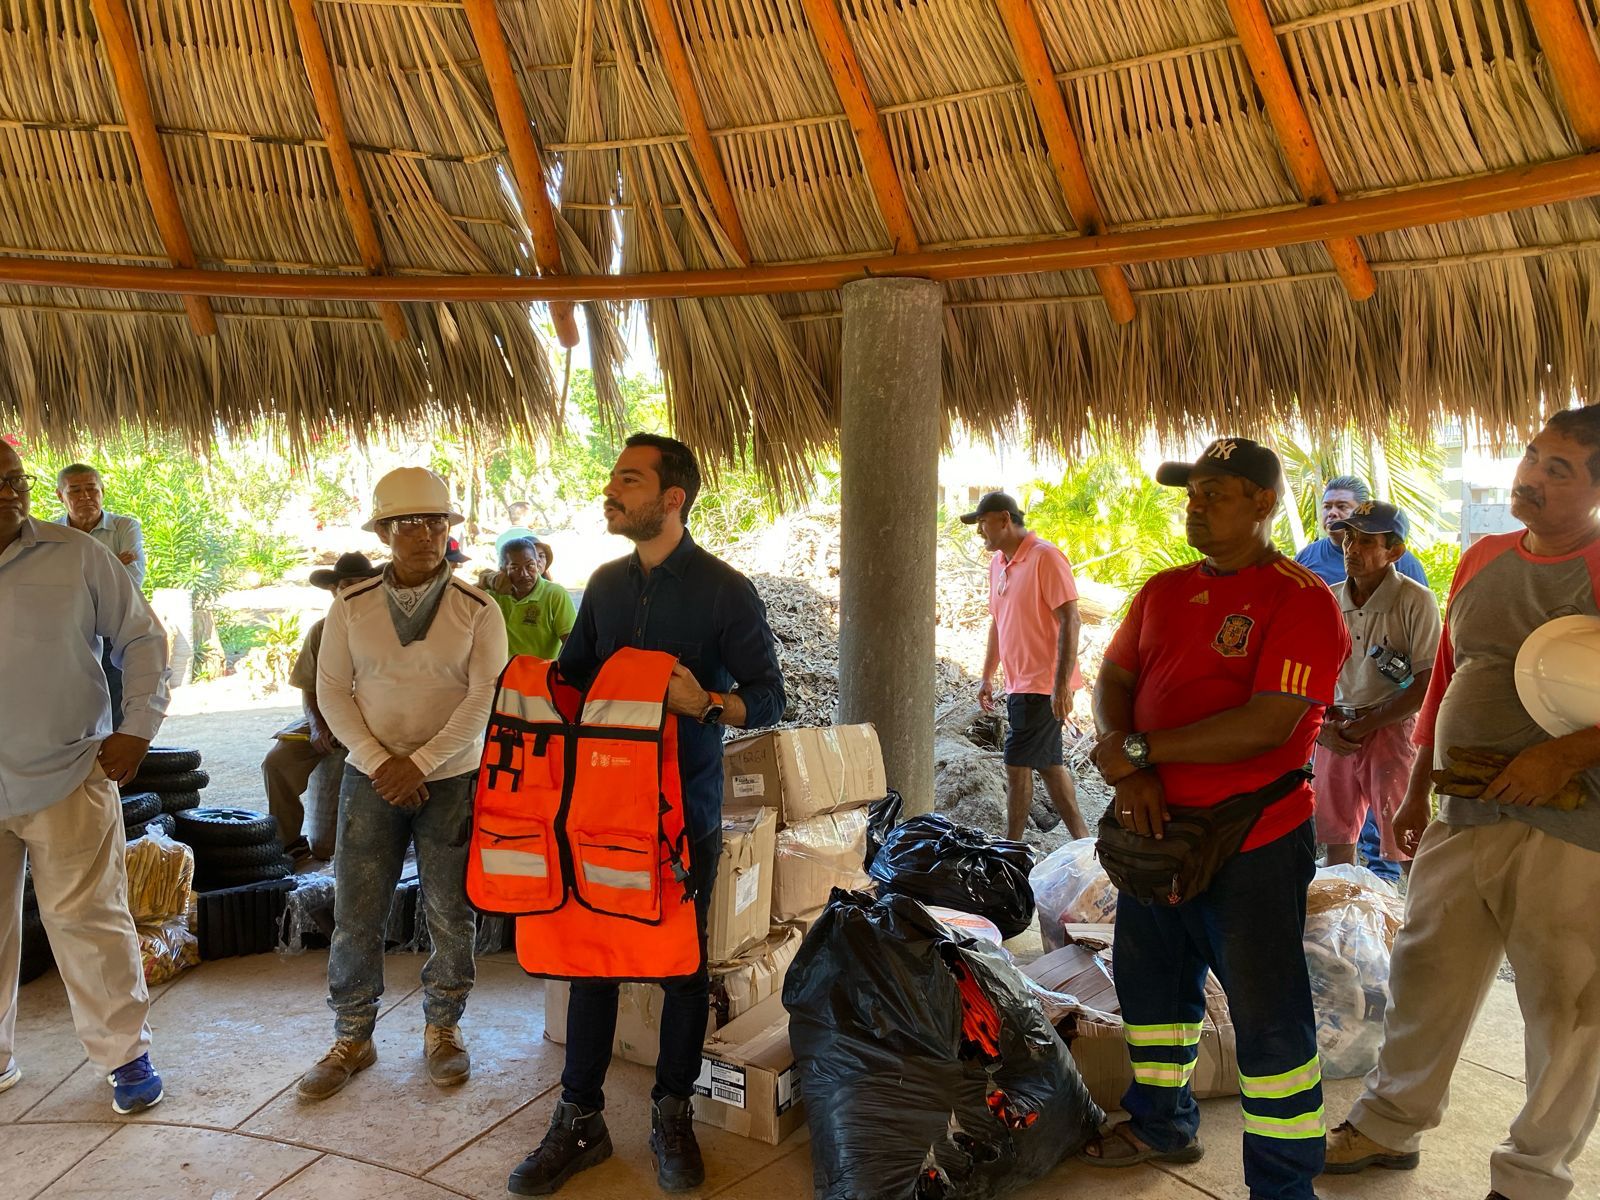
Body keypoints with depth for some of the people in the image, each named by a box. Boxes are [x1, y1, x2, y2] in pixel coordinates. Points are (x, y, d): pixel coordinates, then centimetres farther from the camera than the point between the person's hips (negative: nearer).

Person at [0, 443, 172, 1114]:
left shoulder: (77, 558, -3)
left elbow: (142, 638, 3)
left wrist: (138, 726, -4)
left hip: (68, 777, -2)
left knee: (88, 920, 3)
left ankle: (125, 1055, 17)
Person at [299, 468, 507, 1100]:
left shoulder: (477, 610, -3)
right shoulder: (352, 606, 2)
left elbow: (486, 694, -10)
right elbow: (332, 690, 0)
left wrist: (421, 764, -16)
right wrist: (378, 763, -11)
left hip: (452, 779, -1)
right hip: (370, 776, 1)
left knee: (450, 915, 8)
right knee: (355, 914, 5)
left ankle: (443, 1028, 27)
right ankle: (352, 1037, 22)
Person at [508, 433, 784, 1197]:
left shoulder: (725, 589, -9)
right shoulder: (606, 584, 7)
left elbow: (768, 698, -9)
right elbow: (575, 673, 18)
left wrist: (705, 702, -28)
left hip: (686, 805, -4)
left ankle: (673, 1114, 25)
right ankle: (579, 1120, 22)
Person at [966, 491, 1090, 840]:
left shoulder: (1045, 557, -15)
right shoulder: (997, 562, 12)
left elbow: (1070, 621, -19)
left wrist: (1061, 686, -23)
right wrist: (987, 677, 18)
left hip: (1044, 684, -9)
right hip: (1020, 682, 9)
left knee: (1018, 765, -5)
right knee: (1048, 763, 13)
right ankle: (1082, 839, 21)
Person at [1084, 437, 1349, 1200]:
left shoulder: (1300, 601, -15)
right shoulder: (1163, 591, 8)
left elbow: (1268, 725, -24)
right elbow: (1113, 679, 8)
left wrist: (1139, 750, -19)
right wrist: (1128, 772, -11)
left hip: (1254, 845, -7)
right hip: (1157, 825, 8)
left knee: (1268, 1013, 2)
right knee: (1150, 978, 21)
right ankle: (1162, 1124, 42)